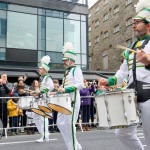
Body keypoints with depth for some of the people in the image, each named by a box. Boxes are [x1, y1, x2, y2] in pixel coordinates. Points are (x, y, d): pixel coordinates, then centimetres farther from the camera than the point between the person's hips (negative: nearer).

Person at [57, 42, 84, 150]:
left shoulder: (76, 70, -4)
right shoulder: (67, 72, 22)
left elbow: (80, 85, -18)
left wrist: (65, 89, -23)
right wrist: (60, 91, 14)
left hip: (73, 100, -9)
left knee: (69, 123, -8)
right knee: (60, 123, 6)